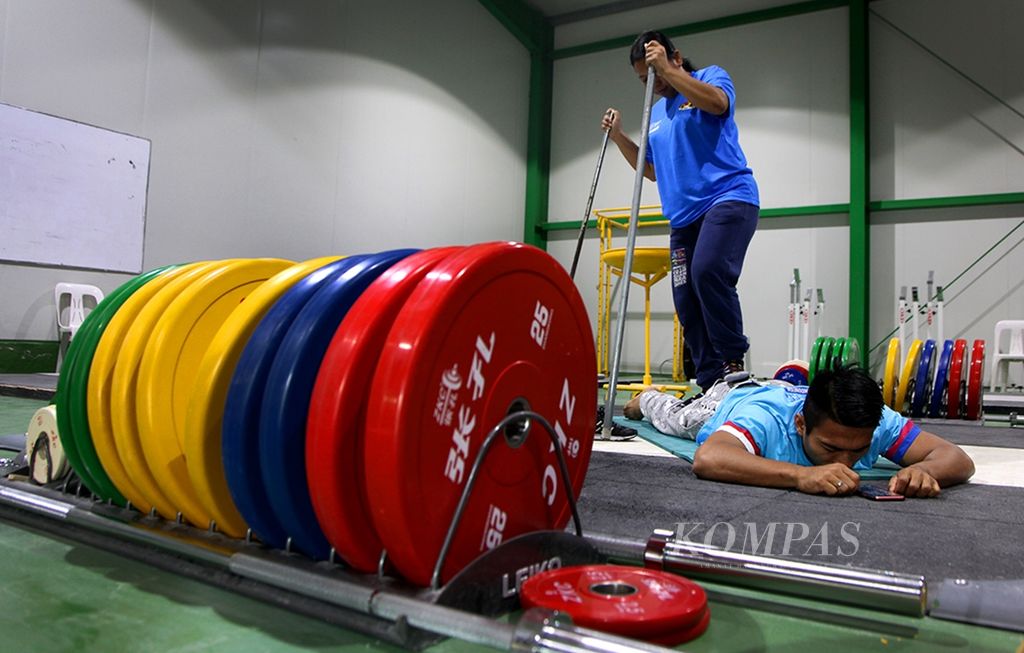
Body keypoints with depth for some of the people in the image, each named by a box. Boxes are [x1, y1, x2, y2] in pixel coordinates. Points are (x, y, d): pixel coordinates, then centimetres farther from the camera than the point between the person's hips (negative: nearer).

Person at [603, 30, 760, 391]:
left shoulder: (711, 76, 6)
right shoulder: (656, 112, 23)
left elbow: (716, 103, -18)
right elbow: (654, 170, 28)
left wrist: (667, 69, -15)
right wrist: (618, 136, 17)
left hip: (728, 197, -7)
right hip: (684, 215, 7)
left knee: (708, 270, -30)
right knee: (687, 302, -1)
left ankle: (733, 361, -16)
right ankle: (711, 384, 5)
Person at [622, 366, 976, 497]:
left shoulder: (879, 422, -43)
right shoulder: (767, 420, -55)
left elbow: (958, 458, -43)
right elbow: (706, 459, -70)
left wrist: (922, 470, -66)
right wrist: (800, 474, -79)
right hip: (729, 403, -3)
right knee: (675, 415, 32)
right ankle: (648, 397, 63)